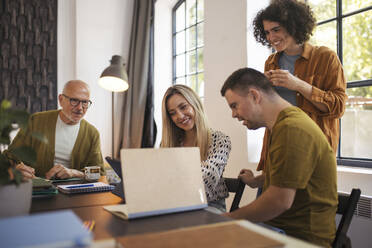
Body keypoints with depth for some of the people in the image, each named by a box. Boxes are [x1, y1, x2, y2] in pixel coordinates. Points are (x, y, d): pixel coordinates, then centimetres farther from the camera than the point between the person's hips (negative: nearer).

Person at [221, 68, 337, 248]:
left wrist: (231, 218, -14)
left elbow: (280, 201, -24)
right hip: (280, 226, 10)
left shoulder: (291, 130, -21)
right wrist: (256, 181, 37)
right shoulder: (285, 122, 15)